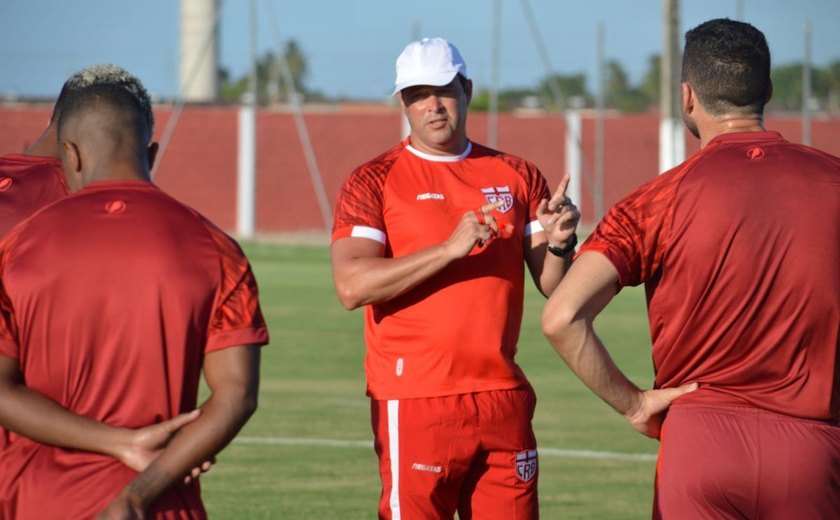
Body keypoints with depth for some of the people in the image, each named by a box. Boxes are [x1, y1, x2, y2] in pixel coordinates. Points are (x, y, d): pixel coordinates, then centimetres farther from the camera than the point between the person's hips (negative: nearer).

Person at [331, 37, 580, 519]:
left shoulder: (517, 176, 11)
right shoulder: (373, 182, -1)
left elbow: (555, 287, 8)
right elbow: (351, 286, -15)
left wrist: (559, 244, -14)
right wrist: (450, 249, -23)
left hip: (503, 398, 4)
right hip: (414, 401, -4)